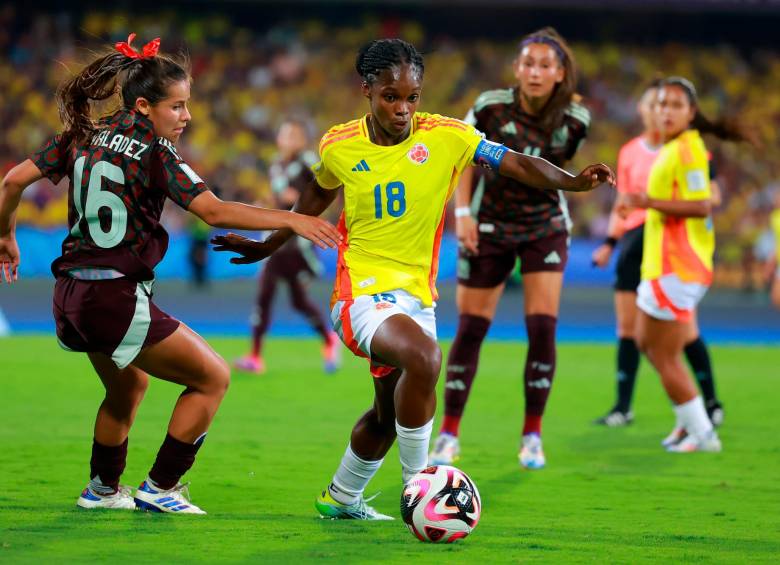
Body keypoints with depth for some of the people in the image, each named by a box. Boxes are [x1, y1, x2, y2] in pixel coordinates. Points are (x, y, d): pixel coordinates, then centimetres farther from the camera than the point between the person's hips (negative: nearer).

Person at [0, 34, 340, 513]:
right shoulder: (154, 150, -10)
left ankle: (102, 488, 42)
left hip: (70, 297, 8)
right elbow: (214, 211, -18)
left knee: (129, 385, 32)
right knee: (213, 377, 6)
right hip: (118, 298, -8)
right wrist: (292, 221, -16)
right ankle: (159, 489, 8)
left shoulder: (84, 136, 9)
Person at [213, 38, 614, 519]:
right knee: (424, 356, -34)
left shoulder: (445, 136, -7)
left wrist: (572, 181, -31)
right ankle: (416, 481, -19)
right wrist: (269, 246, 25)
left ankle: (340, 499, 46)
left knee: (391, 414, 20)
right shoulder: (340, 146, -5)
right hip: (363, 289, -4)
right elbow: (318, 194, 16)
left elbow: (516, 163, -15)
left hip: (417, 293, 4)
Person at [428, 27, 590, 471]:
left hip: (545, 229, 1)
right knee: (470, 329, 1)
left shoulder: (574, 120, -14)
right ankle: (449, 434, 13)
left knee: (543, 327, -11)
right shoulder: (491, 107, -18)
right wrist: (463, 211, -9)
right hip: (489, 229, -1)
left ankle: (533, 435, 2)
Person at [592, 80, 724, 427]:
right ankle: (623, 406, 5)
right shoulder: (629, 152, 12)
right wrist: (609, 244, 8)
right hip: (634, 240, 4)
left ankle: (711, 402, 4)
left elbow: (712, 196, 0)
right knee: (627, 328, 0)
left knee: (685, 330, -8)